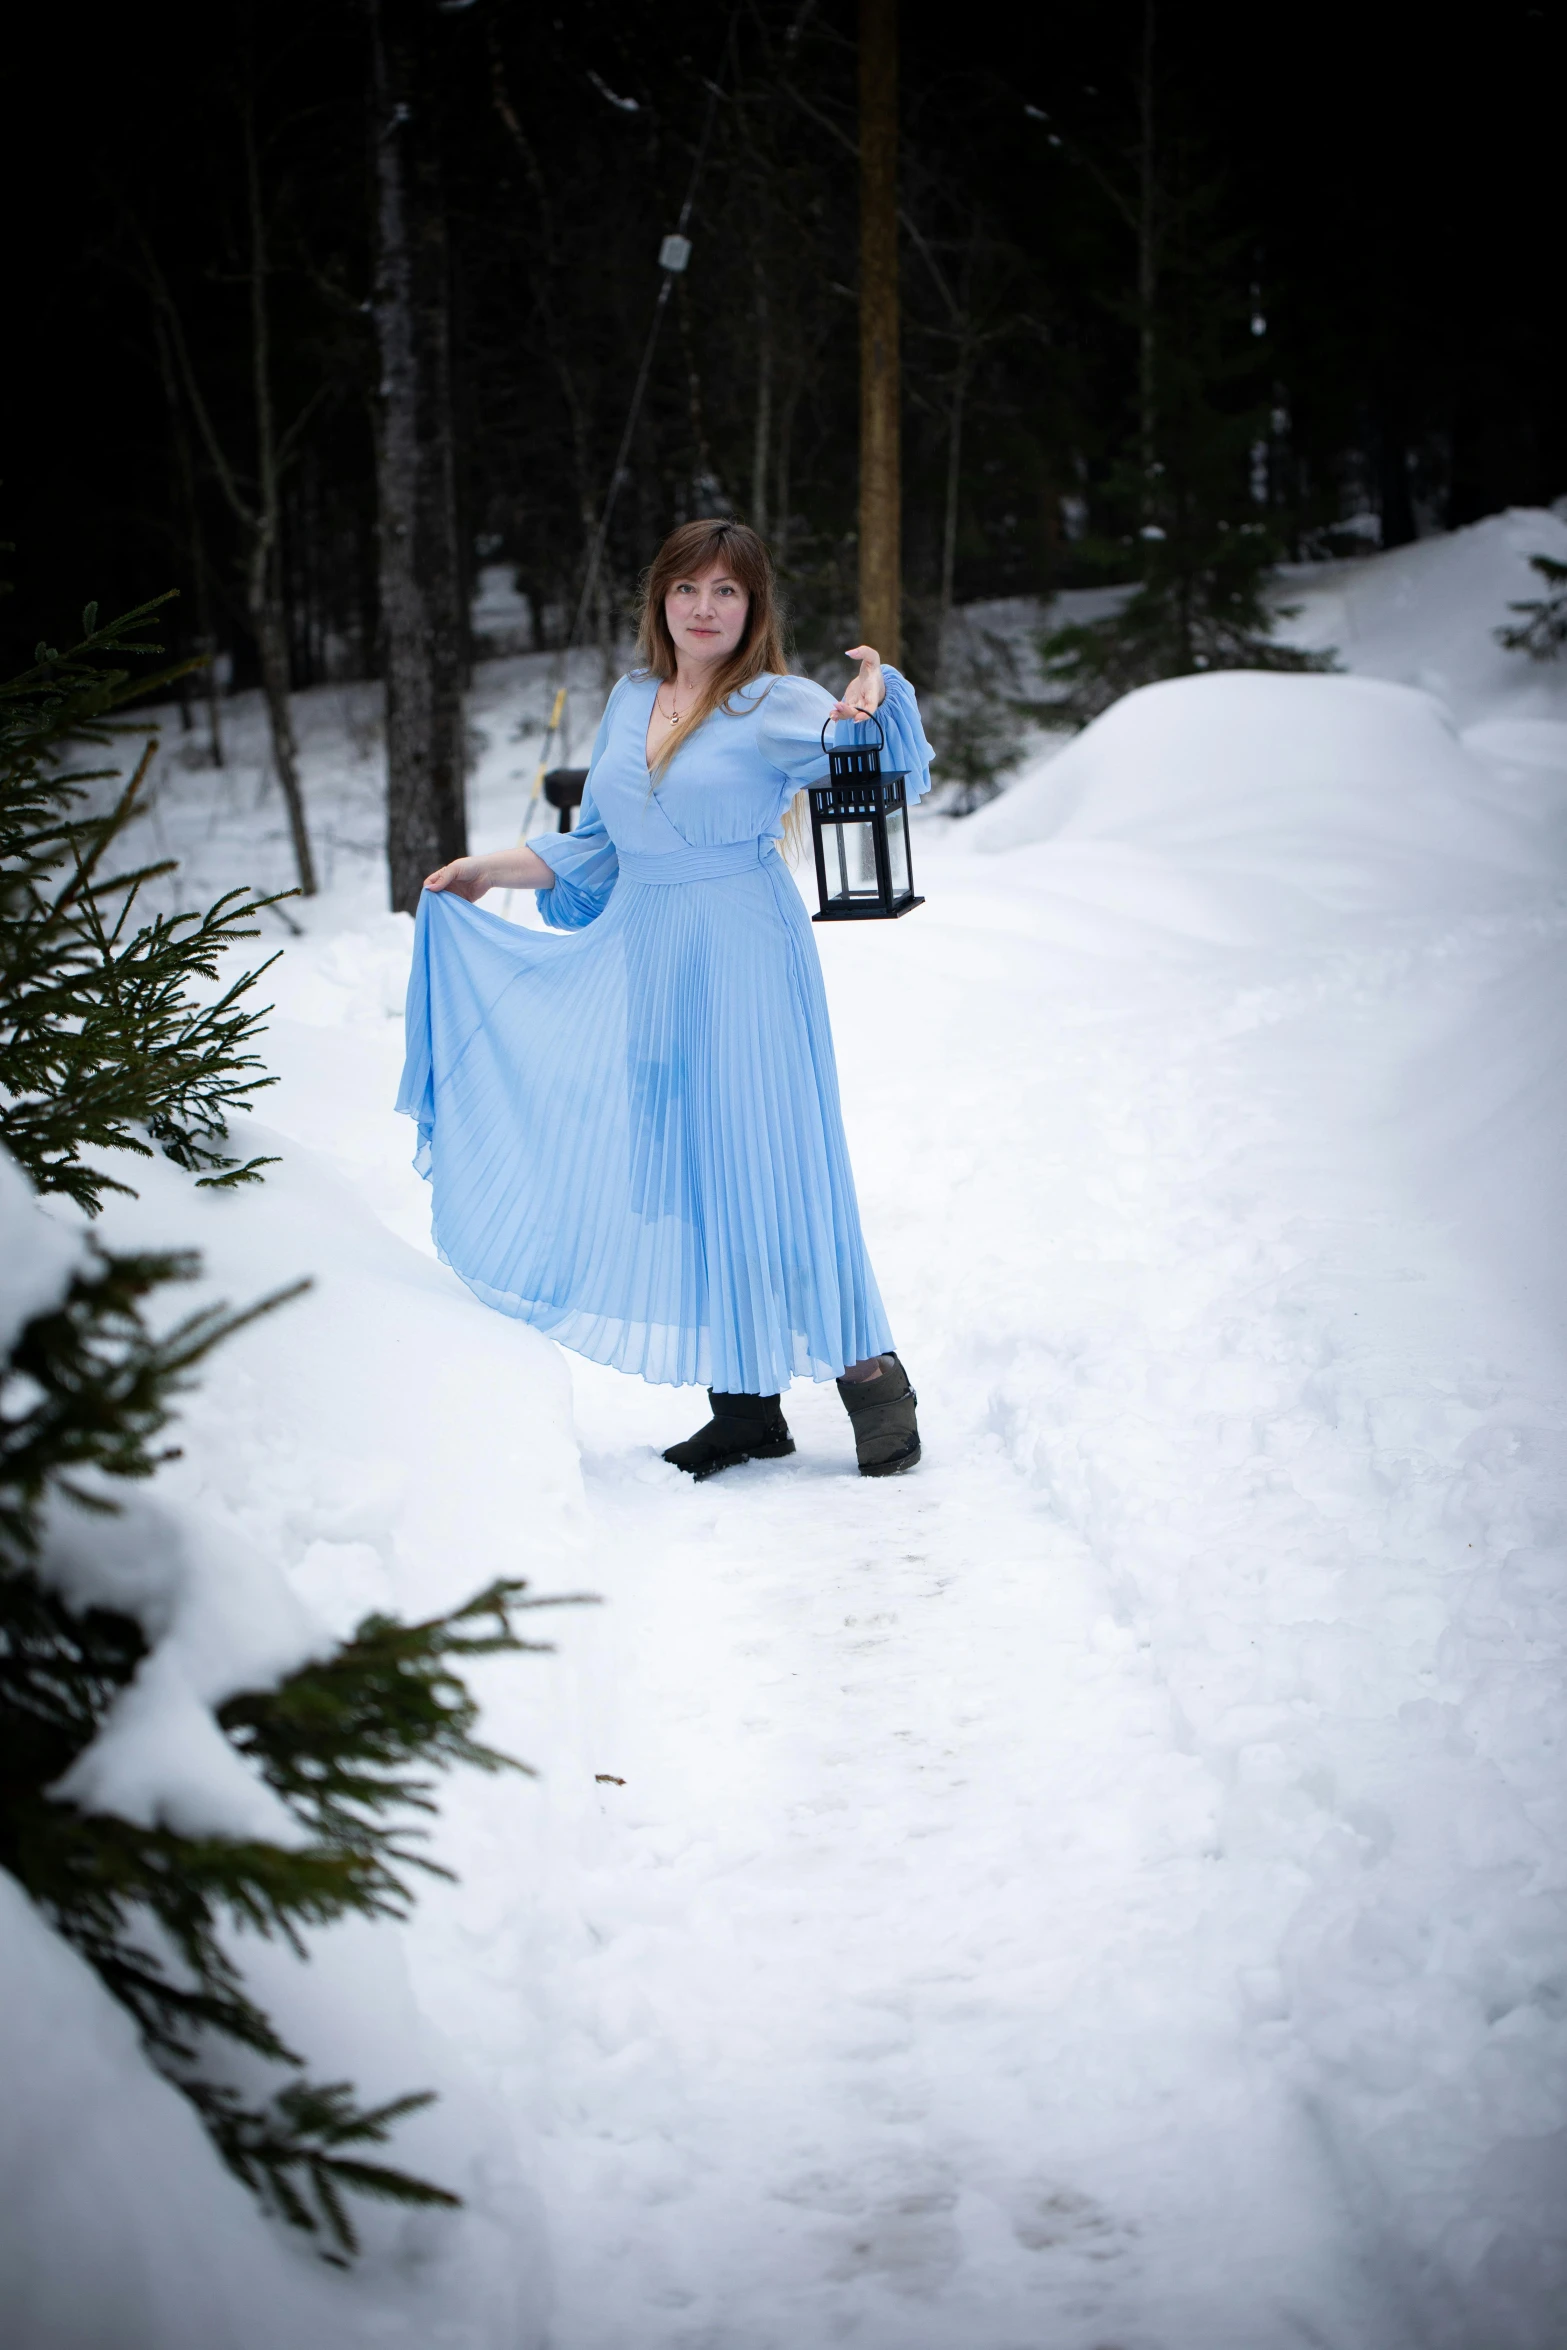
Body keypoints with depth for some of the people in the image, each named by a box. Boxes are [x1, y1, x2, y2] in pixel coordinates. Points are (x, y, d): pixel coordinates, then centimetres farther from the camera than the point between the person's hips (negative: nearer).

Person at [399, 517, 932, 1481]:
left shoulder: (776, 705, -5)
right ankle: (746, 1408, 12)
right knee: (674, 1170, 4)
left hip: (742, 961, -6)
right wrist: (488, 871, 20)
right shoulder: (632, 698, 13)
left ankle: (874, 1379, 8)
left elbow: (878, 757, -23)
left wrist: (875, 695, -43)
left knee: (763, 1161, -6)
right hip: (641, 959, 6)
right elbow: (596, 845, 22)